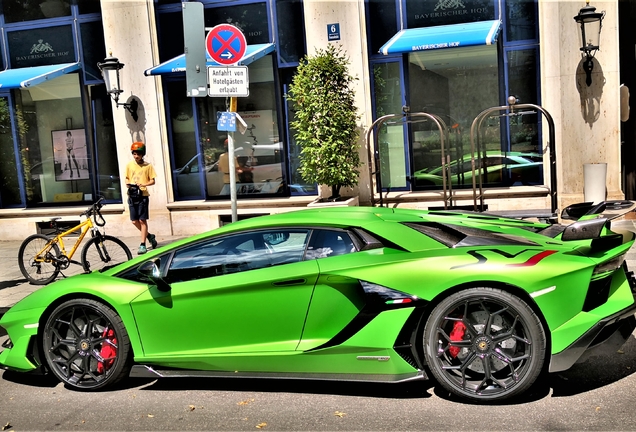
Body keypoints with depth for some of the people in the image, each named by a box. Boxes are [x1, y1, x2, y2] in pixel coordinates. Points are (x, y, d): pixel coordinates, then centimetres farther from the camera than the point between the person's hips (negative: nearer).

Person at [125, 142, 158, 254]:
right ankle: (149, 236, 28)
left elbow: (152, 181, 1)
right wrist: (128, 184, -7)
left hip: (143, 195, -4)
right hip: (132, 195, 4)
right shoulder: (129, 165, 9)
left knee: (142, 220, -4)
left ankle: (143, 245, 2)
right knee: (134, 221, 5)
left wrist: (143, 184, -18)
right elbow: (127, 178, 16)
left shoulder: (148, 166, 0)